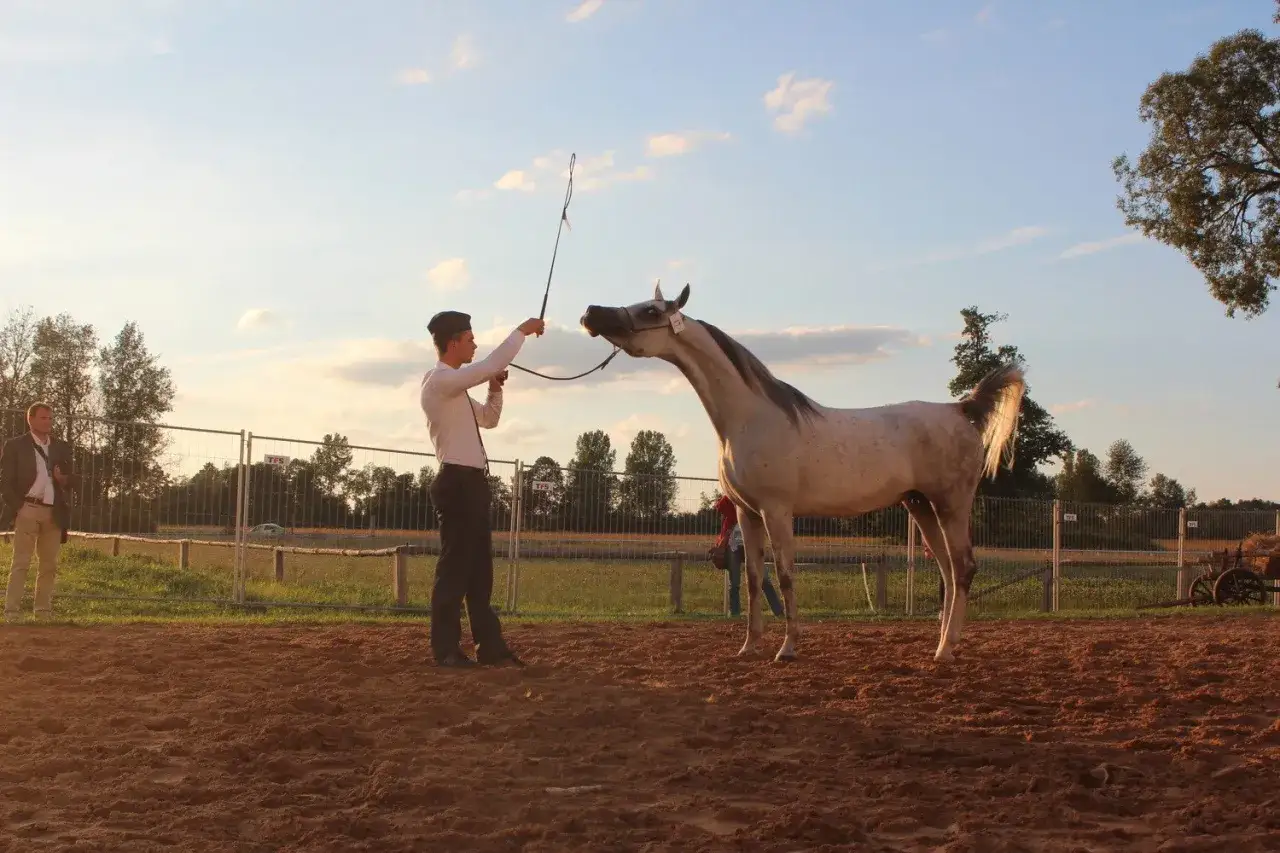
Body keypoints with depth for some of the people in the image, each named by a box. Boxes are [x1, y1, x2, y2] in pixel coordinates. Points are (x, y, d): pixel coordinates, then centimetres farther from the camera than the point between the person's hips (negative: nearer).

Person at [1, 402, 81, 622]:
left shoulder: (62, 448, 14)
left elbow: (75, 480, 15)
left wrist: (63, 479, -7)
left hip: (54, 513, 4)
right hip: (27, 510, -4)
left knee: (49, 565, 5)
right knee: (21, 562, -7)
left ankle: (43, 611, 11)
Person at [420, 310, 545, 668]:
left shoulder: (455, 386, 20)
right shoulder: (440, 380, -11)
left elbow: (489, 419, 29)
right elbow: (492, 364, -20)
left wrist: (496, 388, 12)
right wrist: (522, 330, -11)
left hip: (470, 482, 10)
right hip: (458, 482, -10)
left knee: (479, 566, 11)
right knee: (455, 565, -5)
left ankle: (490, 646, 16)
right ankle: (446, 650, 1)